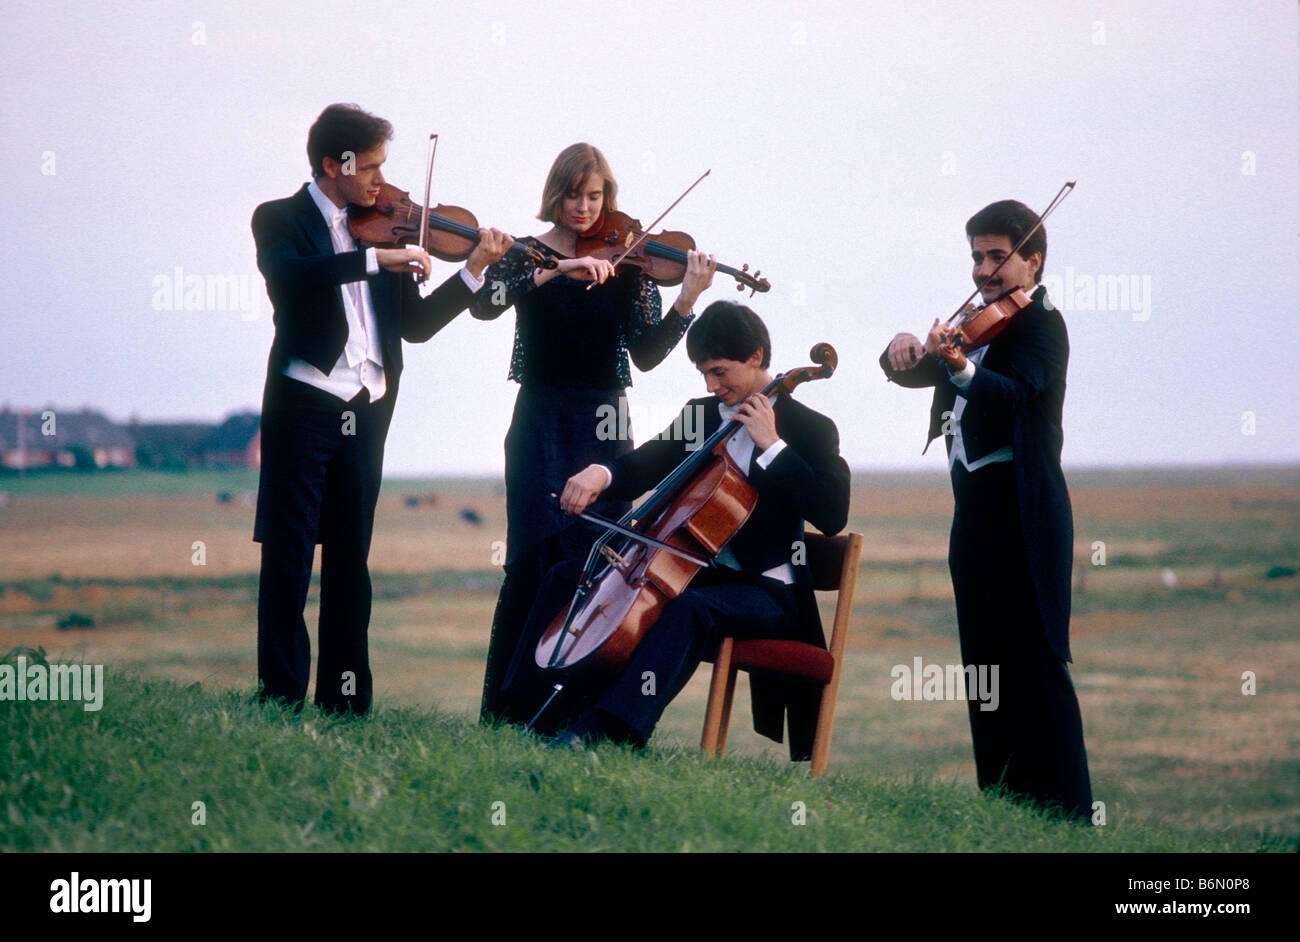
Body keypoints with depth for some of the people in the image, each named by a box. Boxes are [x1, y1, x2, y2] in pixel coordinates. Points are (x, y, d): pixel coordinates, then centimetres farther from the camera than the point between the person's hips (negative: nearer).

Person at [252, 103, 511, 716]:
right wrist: (375, 258, -27)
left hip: (365, 413, 5)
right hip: (303, 406, -5)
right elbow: (289, 275, -23)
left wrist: (474, 270, 5)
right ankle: (281, 697, -3)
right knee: (288, 555, -5)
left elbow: (415, 325, 14)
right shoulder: (280, 220, 0)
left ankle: (345, 698, 11)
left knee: (350, 557, 8)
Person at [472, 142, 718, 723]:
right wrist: (555, 272, -26)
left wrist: (687, 300, -18)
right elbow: (483, 304, -16)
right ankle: (507, 708, -4)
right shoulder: (525, 256, 5)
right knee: (534, 560, -10)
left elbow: (646, 354, -3)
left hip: (603, 428, 2)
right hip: (540, 425, -1)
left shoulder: (627, 264, 7)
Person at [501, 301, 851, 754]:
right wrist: (601, 474, -13)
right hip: (695, 573, 7)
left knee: (690, 608, -39)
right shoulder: (699, 414, 13)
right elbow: (642, 468, 10)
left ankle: (600, 733, -50)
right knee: (571, 576, -3)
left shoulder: (810, 429, -5)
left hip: (766, 591, -7)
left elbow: (832, 516, -19)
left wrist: (772, 446, -20)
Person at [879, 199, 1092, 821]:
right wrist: (905, 350, -5)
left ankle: (1066, 812, -12)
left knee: (1033, 663, -12)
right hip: (976, 510, 9)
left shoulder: (1040, 323, -10)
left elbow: (1016, 392, -28)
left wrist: (961, 368, -46)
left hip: (1020, 513, -9)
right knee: (985, 666, 12)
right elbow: (913, 373, 18)